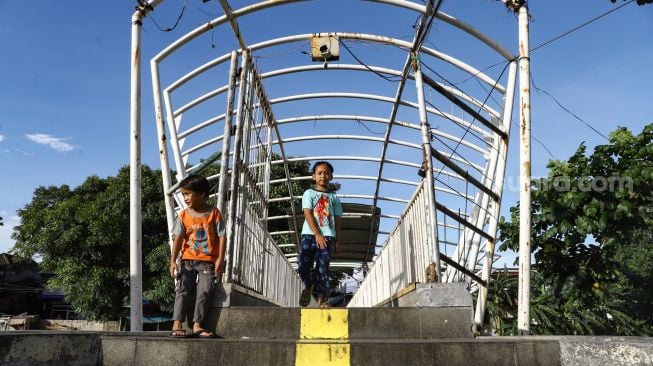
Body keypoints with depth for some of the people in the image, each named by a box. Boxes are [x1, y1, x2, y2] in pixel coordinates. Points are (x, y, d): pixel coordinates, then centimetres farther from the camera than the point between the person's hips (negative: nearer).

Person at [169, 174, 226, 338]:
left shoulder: (214, 213, -2)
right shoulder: (184, 215, 3)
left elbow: (222, 236, -4)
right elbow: (178, 238, -4)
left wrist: (220, 259, -11)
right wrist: (173, 261, -13)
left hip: (208, 261, -1)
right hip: (188, 260, 2)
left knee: (204, 291, -9)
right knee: (183, 290, -7)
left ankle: (197, 325, -7)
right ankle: (177, 325, -10)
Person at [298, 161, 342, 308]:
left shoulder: (334, 197, 16)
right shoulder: (309, 193, 9)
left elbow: (337, 220, 14)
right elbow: (308, 214, -3)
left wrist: (337, 240, 6)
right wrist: (317, 234, -13)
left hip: (327, 236, 1)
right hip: (309, 234, -1)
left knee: (323, 268, -4)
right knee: (303, 266, -8)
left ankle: (321, 298, 1)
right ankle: (308, 286, 21)